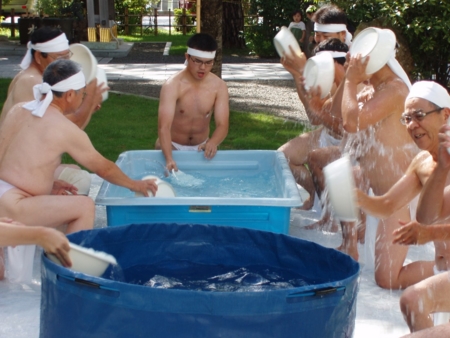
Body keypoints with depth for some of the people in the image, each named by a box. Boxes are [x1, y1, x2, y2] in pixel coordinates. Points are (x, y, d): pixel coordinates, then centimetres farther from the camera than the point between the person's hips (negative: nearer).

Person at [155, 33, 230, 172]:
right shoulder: (172, 85, -23)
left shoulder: (219, 86, -12)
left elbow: (222, 125, -16)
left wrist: (213, 142, -42)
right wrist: (169, 159, -52)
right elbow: (164, 127, -34)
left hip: (201, 147, 3)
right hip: (173, 146, -3)